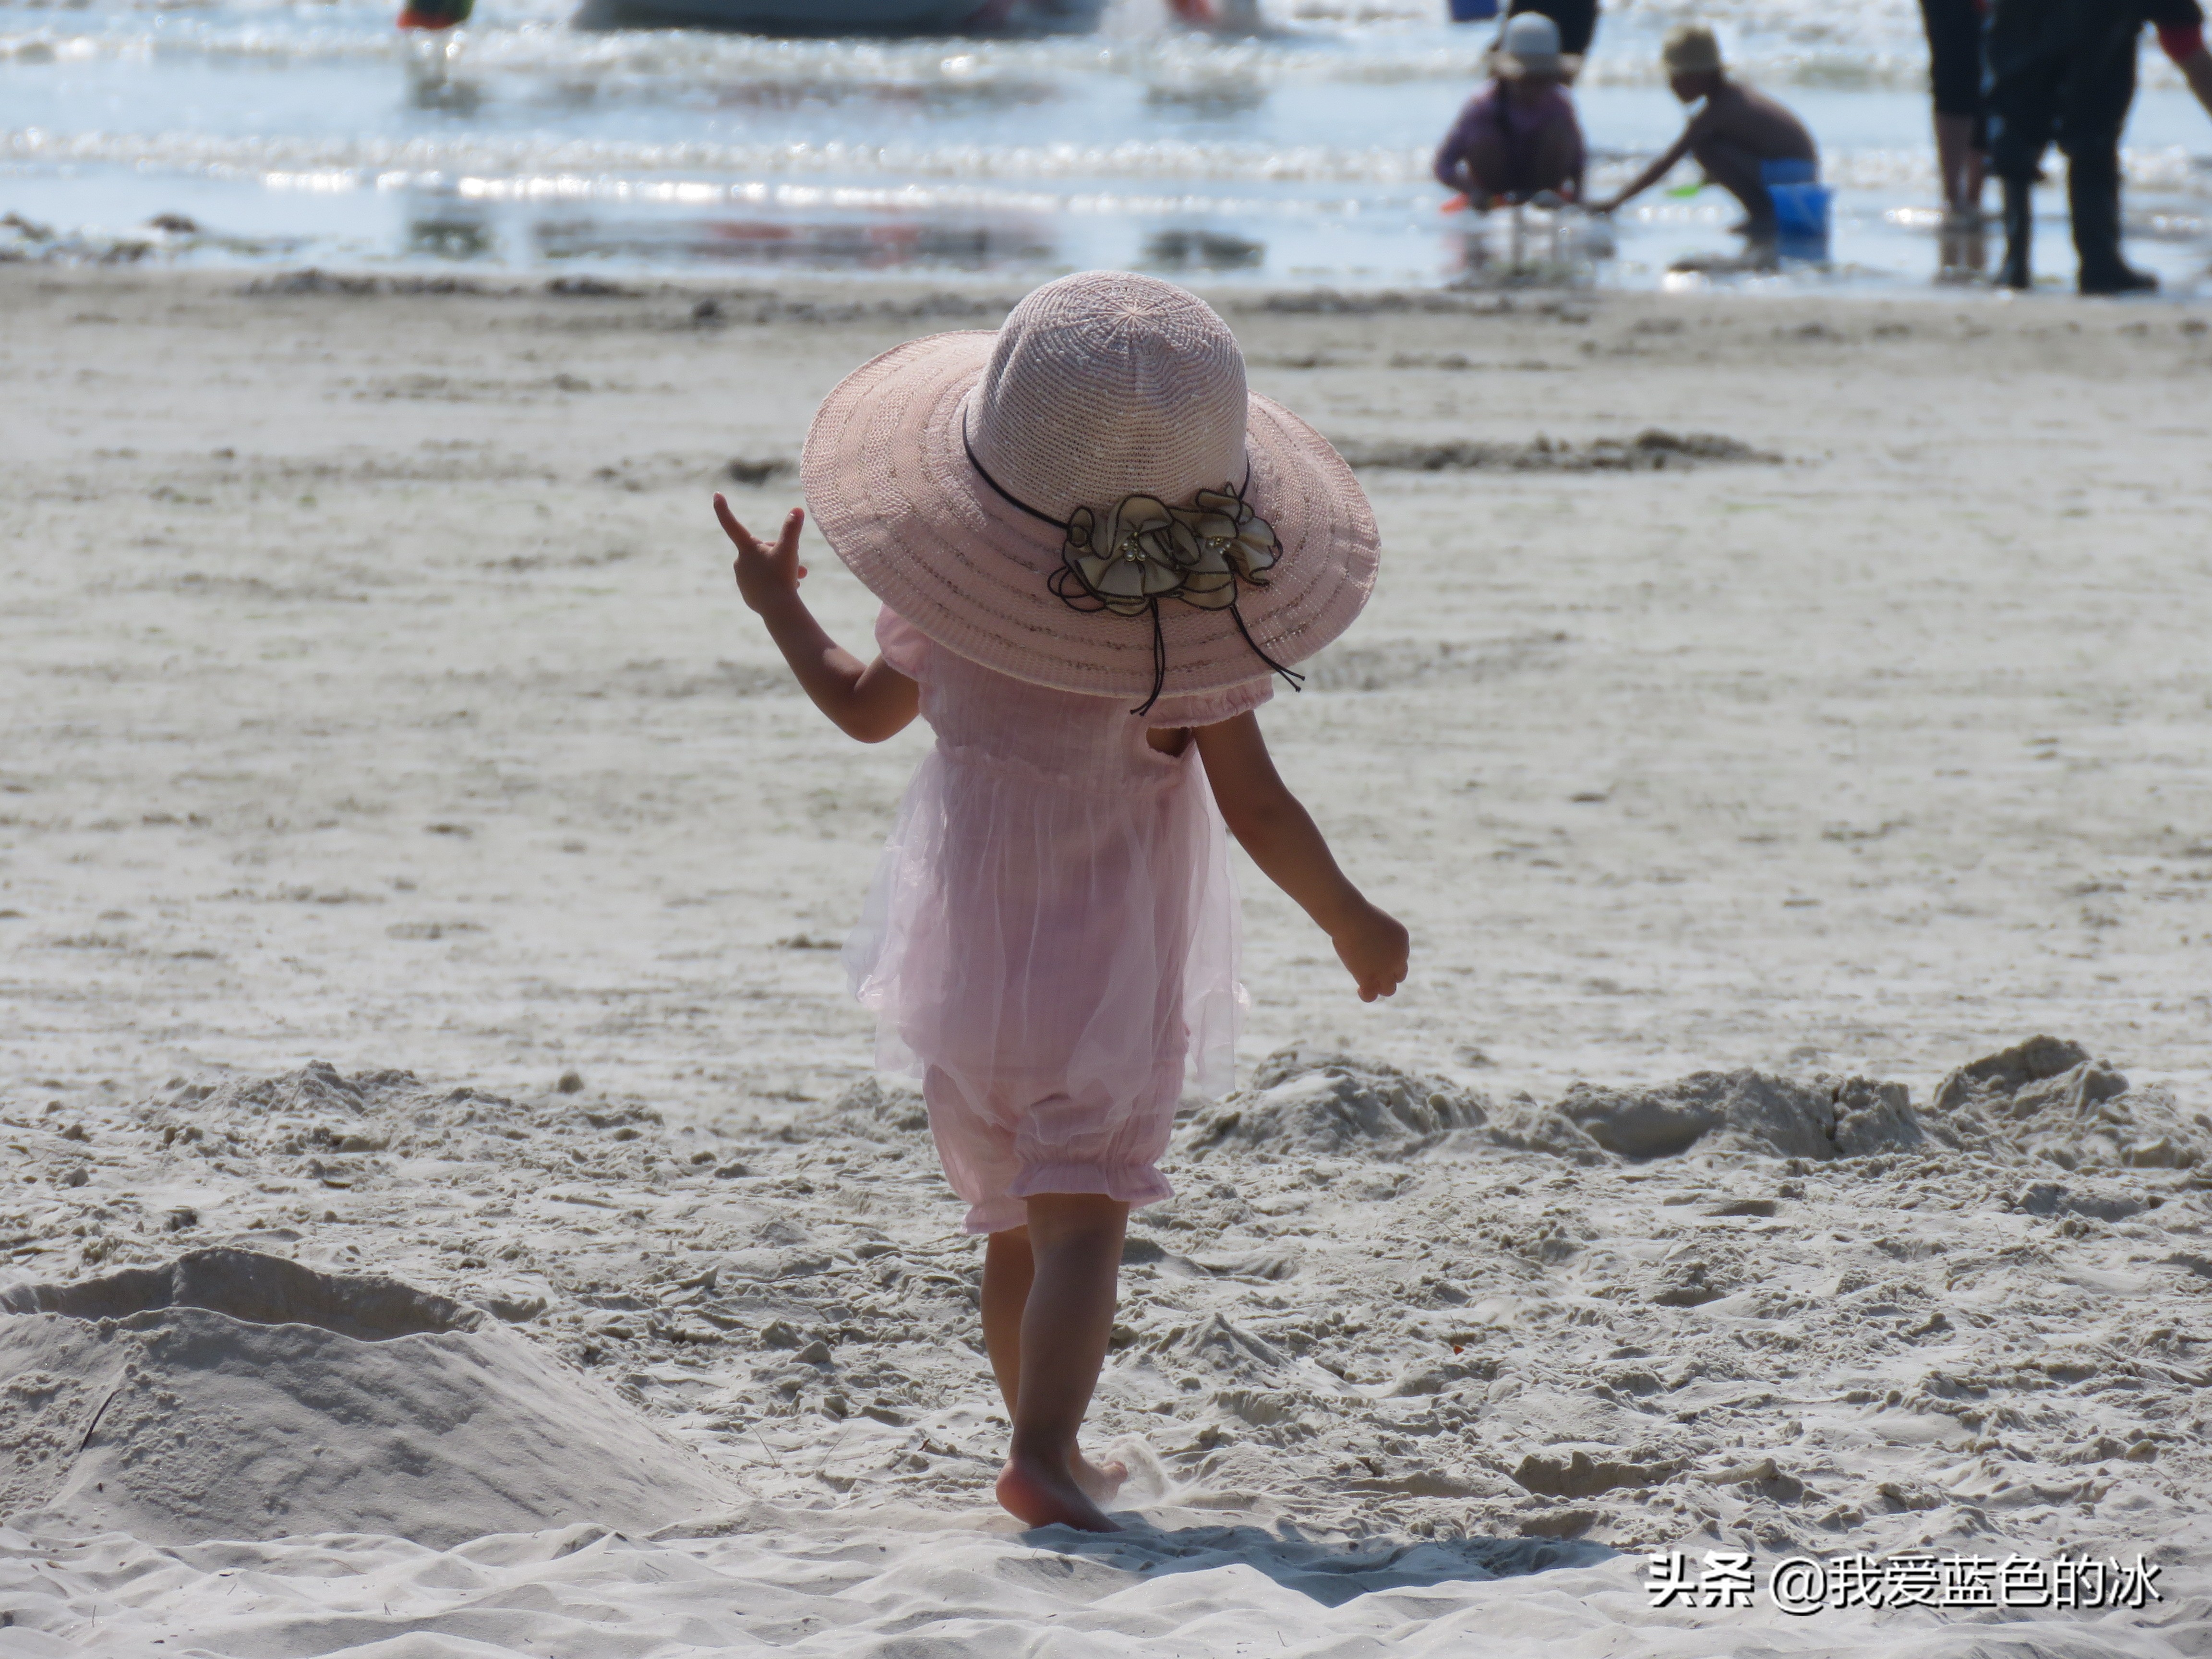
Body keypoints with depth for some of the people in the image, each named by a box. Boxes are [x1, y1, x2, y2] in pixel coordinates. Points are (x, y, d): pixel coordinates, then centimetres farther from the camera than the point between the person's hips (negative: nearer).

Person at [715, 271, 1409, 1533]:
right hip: (1110, 963, -4)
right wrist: (1355, 923, 3)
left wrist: (779, 604, 31)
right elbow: (1260, 811, -11)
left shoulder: (946, 600, -4)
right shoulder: (1194, 631, -14)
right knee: (1082, 1217, -12)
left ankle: (1055, 1452, 30)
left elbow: (867, 708, 15)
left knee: (1013, 1225, 18)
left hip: (966, 950, 4)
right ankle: (1044, 1450, -30)